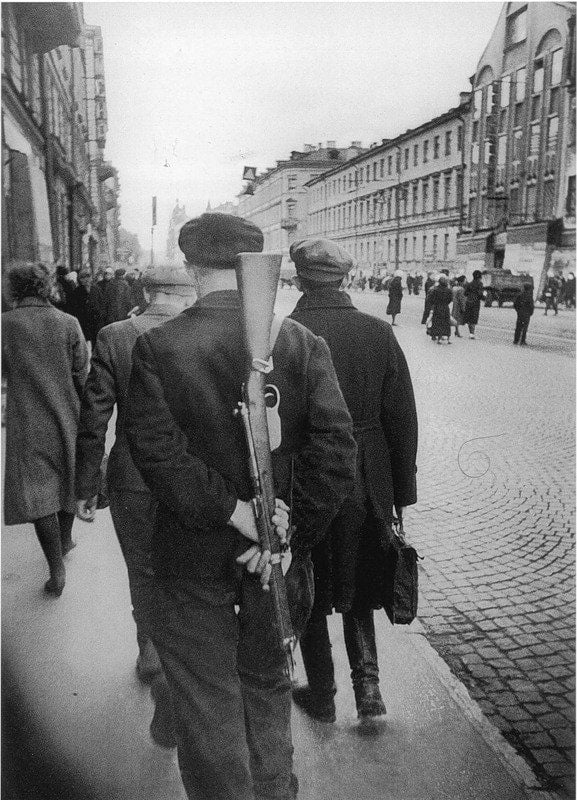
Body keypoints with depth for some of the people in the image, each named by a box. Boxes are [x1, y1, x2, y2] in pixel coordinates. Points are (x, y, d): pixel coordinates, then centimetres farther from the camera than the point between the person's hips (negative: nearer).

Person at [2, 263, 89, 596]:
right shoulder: (69, 323, -6)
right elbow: (82, 375, -4)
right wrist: (84, 413, 9)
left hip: (28, 423, -2)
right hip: (67, 418, 3)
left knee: (36, 492, 3)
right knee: (67, 480, 22)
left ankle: (57, 568, 0)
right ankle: (65, 540, 42)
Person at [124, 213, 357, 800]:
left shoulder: (155, 346, -12)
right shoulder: (303, 344, -8)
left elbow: (154, 446, -21)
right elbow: (335, 447, -15)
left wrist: (231, 509, -17)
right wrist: (292, 535, -13)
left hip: (193, 556, -2)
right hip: (274, 554, 3)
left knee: (207, 704, 15)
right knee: (267, 684, 25)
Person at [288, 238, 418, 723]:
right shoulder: (379, 333, -5)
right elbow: (402, 420, -2)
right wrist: (403, 491, 7)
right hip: (366, 482, 3)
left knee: (308, 594, 17)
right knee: (357, 586, 24)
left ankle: (322, 695, 31)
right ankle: (368, 683, 17)